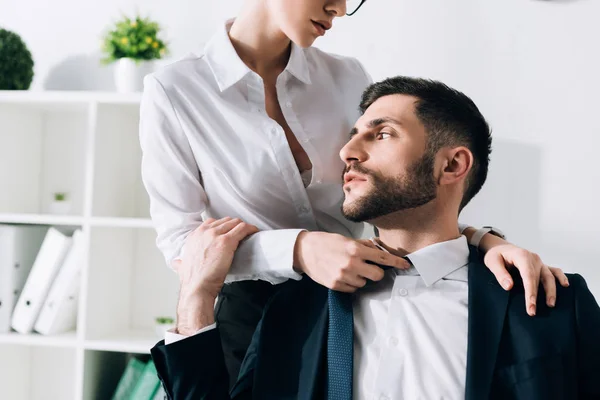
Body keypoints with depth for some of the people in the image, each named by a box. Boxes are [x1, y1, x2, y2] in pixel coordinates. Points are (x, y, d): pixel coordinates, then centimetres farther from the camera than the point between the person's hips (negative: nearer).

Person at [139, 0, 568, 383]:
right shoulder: (175, 91, -12)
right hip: (255, 317, -3)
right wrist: (298, 249, -30)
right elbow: (180, 241, -14)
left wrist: (484, 240, -21)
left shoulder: (347, 78, -2)